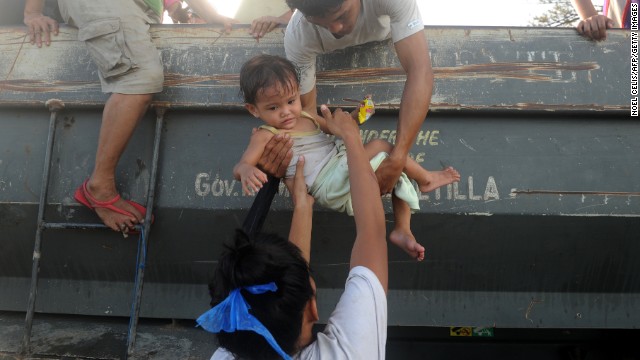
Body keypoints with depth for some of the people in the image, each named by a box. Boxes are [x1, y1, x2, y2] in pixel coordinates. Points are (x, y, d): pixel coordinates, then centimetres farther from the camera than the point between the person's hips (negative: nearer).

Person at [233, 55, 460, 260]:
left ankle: (402, 230, 3)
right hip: (329, 186, -9)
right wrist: (247, 171, -40)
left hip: (346, 171, 9)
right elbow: (239, 167, -14)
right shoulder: (266, 135, -5)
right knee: (380, 146, -18)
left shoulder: (306, 117, 16)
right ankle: (425, 179, 3)